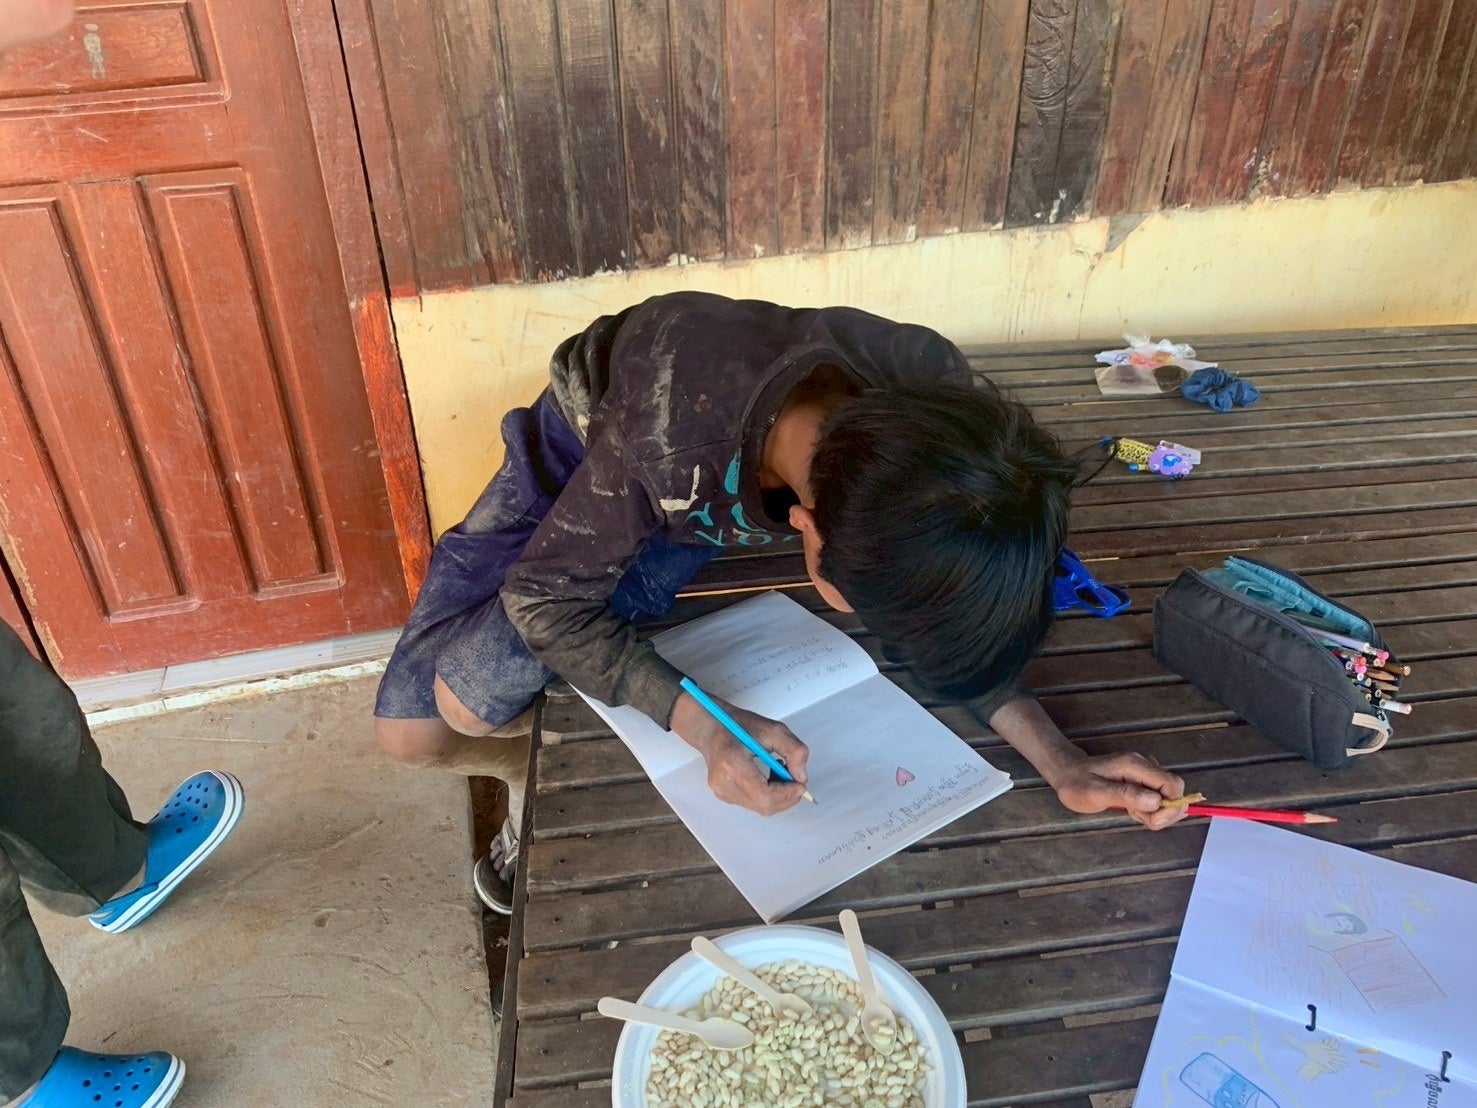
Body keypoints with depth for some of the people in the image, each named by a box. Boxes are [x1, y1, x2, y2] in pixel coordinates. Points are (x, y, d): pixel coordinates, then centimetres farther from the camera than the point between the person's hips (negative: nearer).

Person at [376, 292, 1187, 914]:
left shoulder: (938, 407, -33)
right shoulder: (673, 428, -45)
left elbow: (939, 602, -15)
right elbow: (543, 596, -27)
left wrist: (1055, 758, -27)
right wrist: (704, 725, -40)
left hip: (706, 502, 2)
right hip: (584, 459, -1)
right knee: (409, 732, -7)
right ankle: (531, 768, 25)